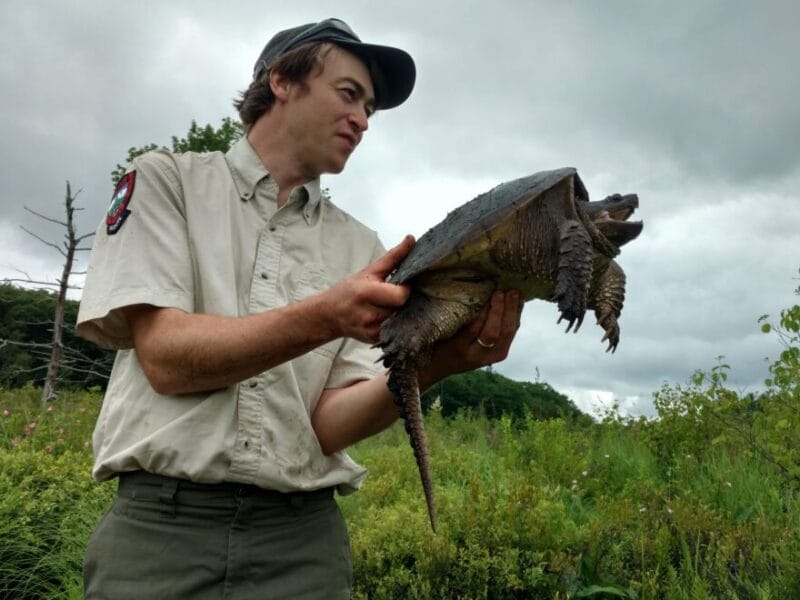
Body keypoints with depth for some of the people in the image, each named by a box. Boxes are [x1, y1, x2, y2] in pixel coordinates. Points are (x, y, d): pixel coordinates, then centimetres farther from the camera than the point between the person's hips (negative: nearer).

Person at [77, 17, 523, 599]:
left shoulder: (360, 247, 6)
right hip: (161, 525, -2)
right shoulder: (166, 178, 1)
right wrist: (327, 316, -26)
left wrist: (427, 367, -23)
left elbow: (331, 423, -4)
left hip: (302, 537, 3)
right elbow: (164, 357, -12)